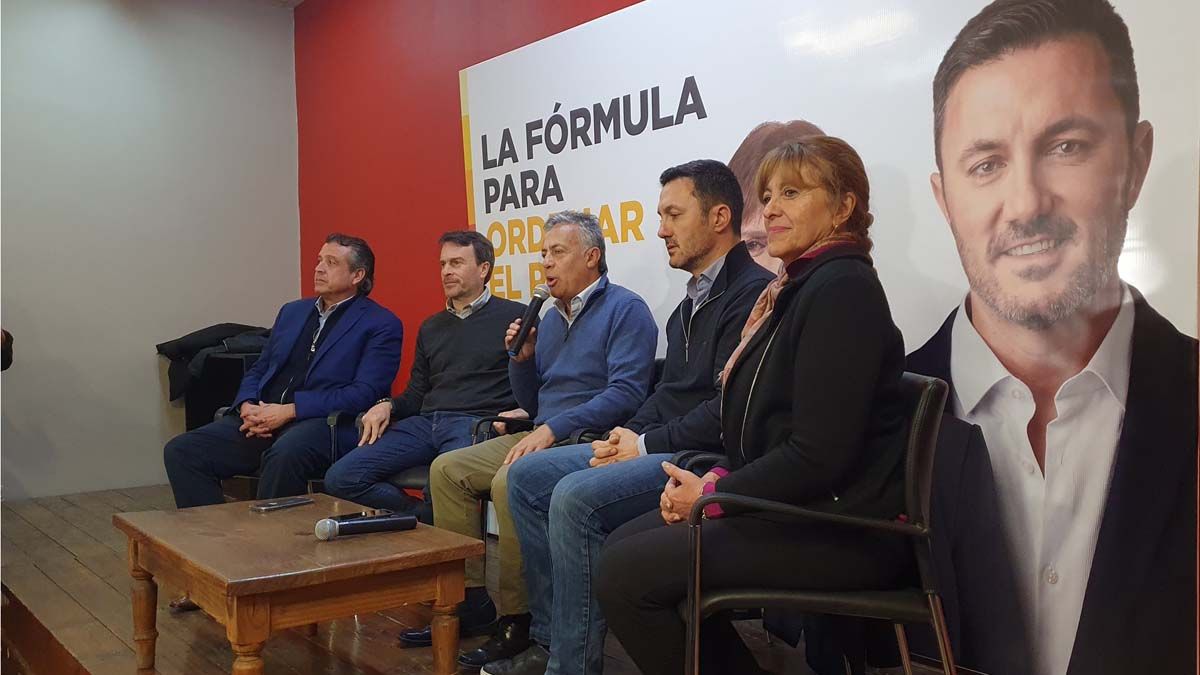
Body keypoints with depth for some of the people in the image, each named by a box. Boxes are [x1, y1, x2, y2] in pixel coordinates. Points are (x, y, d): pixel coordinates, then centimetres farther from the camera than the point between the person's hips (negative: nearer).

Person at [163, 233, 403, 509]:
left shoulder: (382, 325, 2)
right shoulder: (292, 312, 24)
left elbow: (364, 393, -9)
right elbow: (258, 370, 26)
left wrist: (289, 410, -14)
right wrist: (247, 406, 1)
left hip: (325, 424, -6)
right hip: (262, 419, 7)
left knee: (285, 453, -38)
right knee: (180, 450, -12)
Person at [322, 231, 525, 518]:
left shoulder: (515, 316, 5)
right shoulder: (431, 327, 25)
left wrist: (518, 412, -19)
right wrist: (388, 406, 6)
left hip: (476, 422, -6)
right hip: (426, 422, 7)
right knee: (340, 478, -10)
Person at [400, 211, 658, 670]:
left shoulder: (625, 310, -6)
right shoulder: (551, 317, 19)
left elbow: (626, 392, -20)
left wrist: (553, 429, -24)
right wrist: (521, 359, 4)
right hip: (542, 436, 9)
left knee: (510, 483, -32)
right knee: (447, 469, -2)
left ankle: (518, 619, -17)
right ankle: (470, 596, 1)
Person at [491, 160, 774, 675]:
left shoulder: (752, 292, -13)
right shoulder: (694, 298, 19)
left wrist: (646, 444, -14)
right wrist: (629, 436, 2)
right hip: (658, 446, 10)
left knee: (576, 496, -28)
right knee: (527, 477, 4)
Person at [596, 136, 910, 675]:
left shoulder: (841, 288, -15)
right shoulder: (798, 287, 16)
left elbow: (817, 455, -21)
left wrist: (714, 494, -10)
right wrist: (713, 481, 1)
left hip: (843, 529, -9)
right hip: (793, 508, 9)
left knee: (624, 574, -16)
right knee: (622, 545, 4)